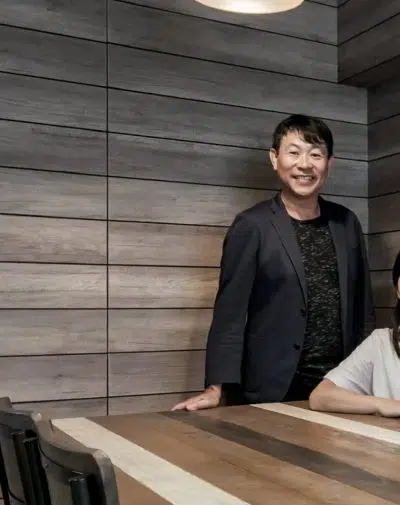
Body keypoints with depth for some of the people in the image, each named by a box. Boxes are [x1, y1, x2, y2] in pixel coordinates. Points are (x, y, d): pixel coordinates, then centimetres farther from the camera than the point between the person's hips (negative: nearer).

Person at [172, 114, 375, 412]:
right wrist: (218, 387, -18)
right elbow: (230, 311, -10)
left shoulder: (347, 223, 7)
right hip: (274, 390, -4)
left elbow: (363, 306, 12)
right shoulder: (252, 226, -7)